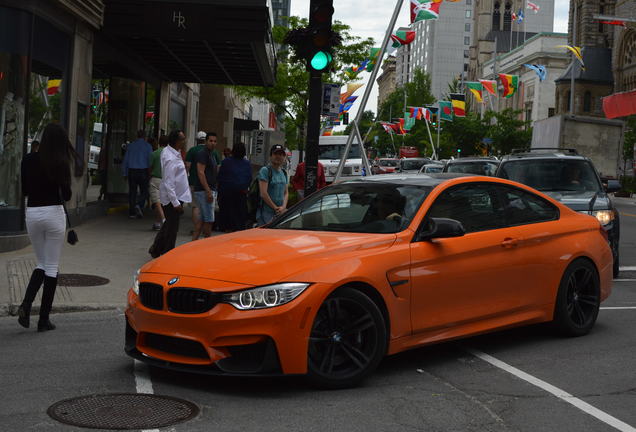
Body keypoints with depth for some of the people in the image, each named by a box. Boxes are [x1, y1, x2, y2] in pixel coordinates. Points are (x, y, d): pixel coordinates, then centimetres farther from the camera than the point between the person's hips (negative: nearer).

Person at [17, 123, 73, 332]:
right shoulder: (60, 163, -9)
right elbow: (66, 195, -9)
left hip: (32, 213, 3)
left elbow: (24, 190, 7)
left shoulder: (29, 160, 0)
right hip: (54, 213, -3)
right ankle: (44, 319, 5)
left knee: (42, 263, 18)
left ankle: (26, 304, -5)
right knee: (52, 267, 5)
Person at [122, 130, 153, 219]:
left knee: (132, 192, 7)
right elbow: (150, 160, -5)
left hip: (132, 171, 3)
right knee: (144, 192, 6)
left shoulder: (130, 145, 8)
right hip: (143, 171, -3)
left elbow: (125, 160, 9)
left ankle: (132, 212, 5)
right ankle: (139, 205, -20)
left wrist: (124, 173, 13)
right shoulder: (147, 146, -1)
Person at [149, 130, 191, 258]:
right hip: (172, 197, -10)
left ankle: (156, 249, 30)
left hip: (175, 196, 10)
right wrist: (176, 203, -25)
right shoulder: (171, 159, -24)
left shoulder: (168, 151, 6)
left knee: (169, 224, 20)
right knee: (172, 228, 0)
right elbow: (169, 183, -26)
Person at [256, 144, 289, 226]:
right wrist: (275, 208, -12)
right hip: (266, 212, -7)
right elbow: (263, 194, -14)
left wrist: (283, 206, -2)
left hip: (281, 213, 7)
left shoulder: (284, 173, 16)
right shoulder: (265, 170, -6)